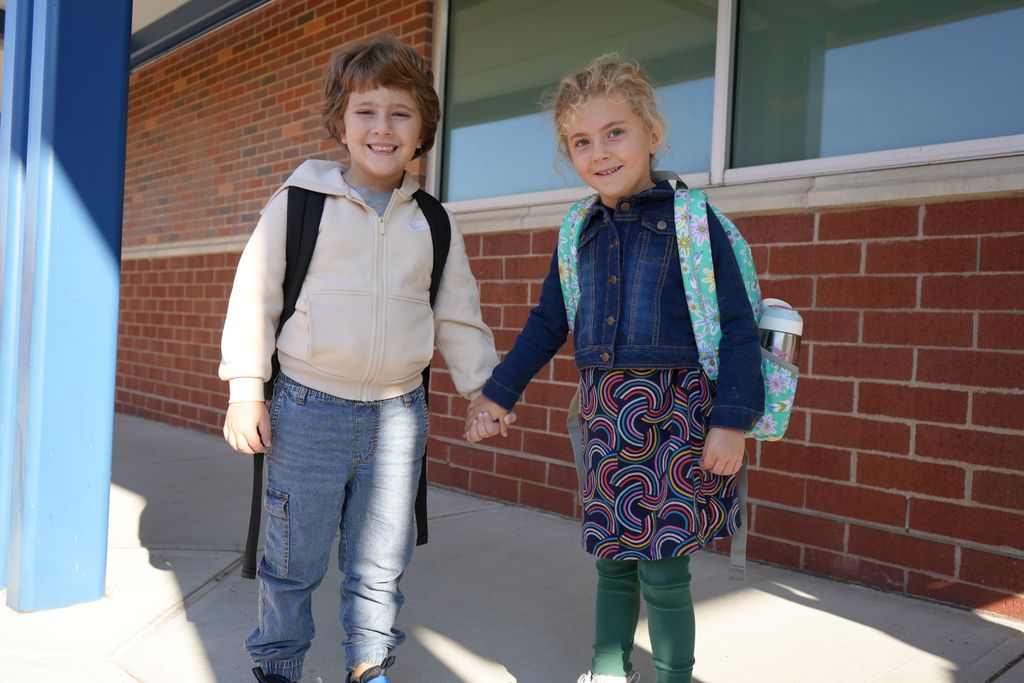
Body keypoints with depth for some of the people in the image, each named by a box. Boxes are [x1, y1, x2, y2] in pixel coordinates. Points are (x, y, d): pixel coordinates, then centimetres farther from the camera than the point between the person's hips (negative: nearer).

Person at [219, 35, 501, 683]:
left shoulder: (435, 225, 7)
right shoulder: (300, 201, -2)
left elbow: (459, 316, 12)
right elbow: (255, 292, -2)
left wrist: (484, 391, 9)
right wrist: (246, 389, -5)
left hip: (399, 415, 3)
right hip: (308, 410, -2)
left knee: (380, 562, 14)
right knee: (294, 560, 10)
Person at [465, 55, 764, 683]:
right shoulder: (582, 233, 9)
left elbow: (737, 325, -8)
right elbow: (548, 324, 18)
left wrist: (732, 420, -13)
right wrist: (498, 394, 16)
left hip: (673, 413, -5)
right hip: (603, 413, 5)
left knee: (662, 569, 1)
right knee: (612, 559, 15)